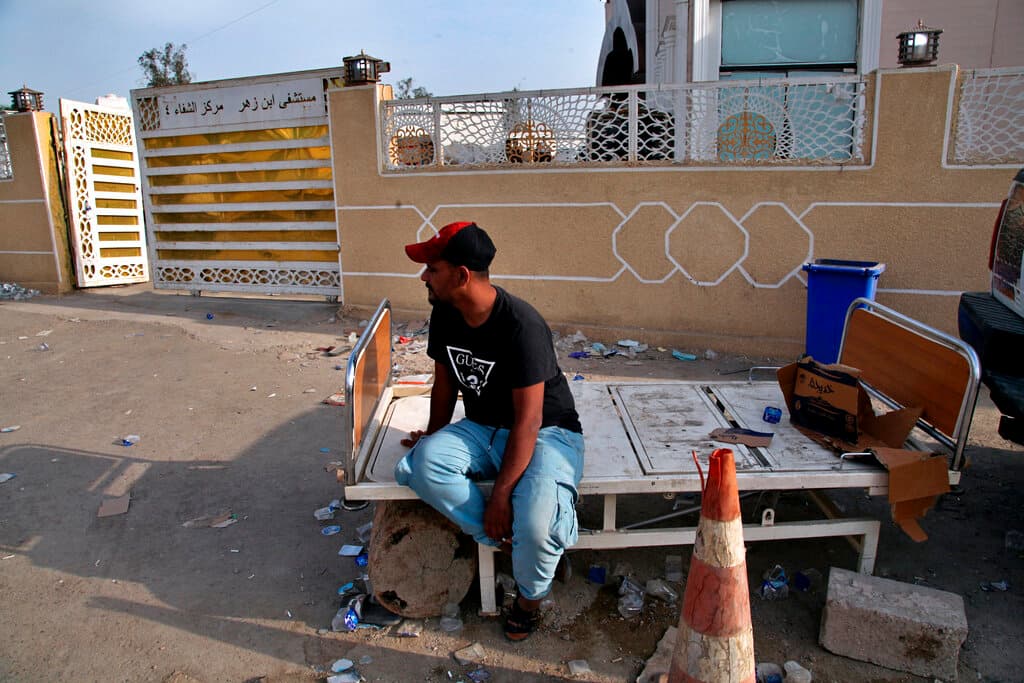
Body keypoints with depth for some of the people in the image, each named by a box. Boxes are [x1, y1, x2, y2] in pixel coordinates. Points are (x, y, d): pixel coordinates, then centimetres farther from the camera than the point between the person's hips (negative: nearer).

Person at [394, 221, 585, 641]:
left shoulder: (522, 326, -27)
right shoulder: (445, 315, -5)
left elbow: (528, 421, -26)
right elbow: (445, 381, 12)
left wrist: (500, 494, -27)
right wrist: (433, 437, 18)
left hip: (546, 432, -6)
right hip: (483, 429, 6)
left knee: (534, 522, -31)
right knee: (424, 463, -25)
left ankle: (530, 595, 5)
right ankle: (506, 541, -7)